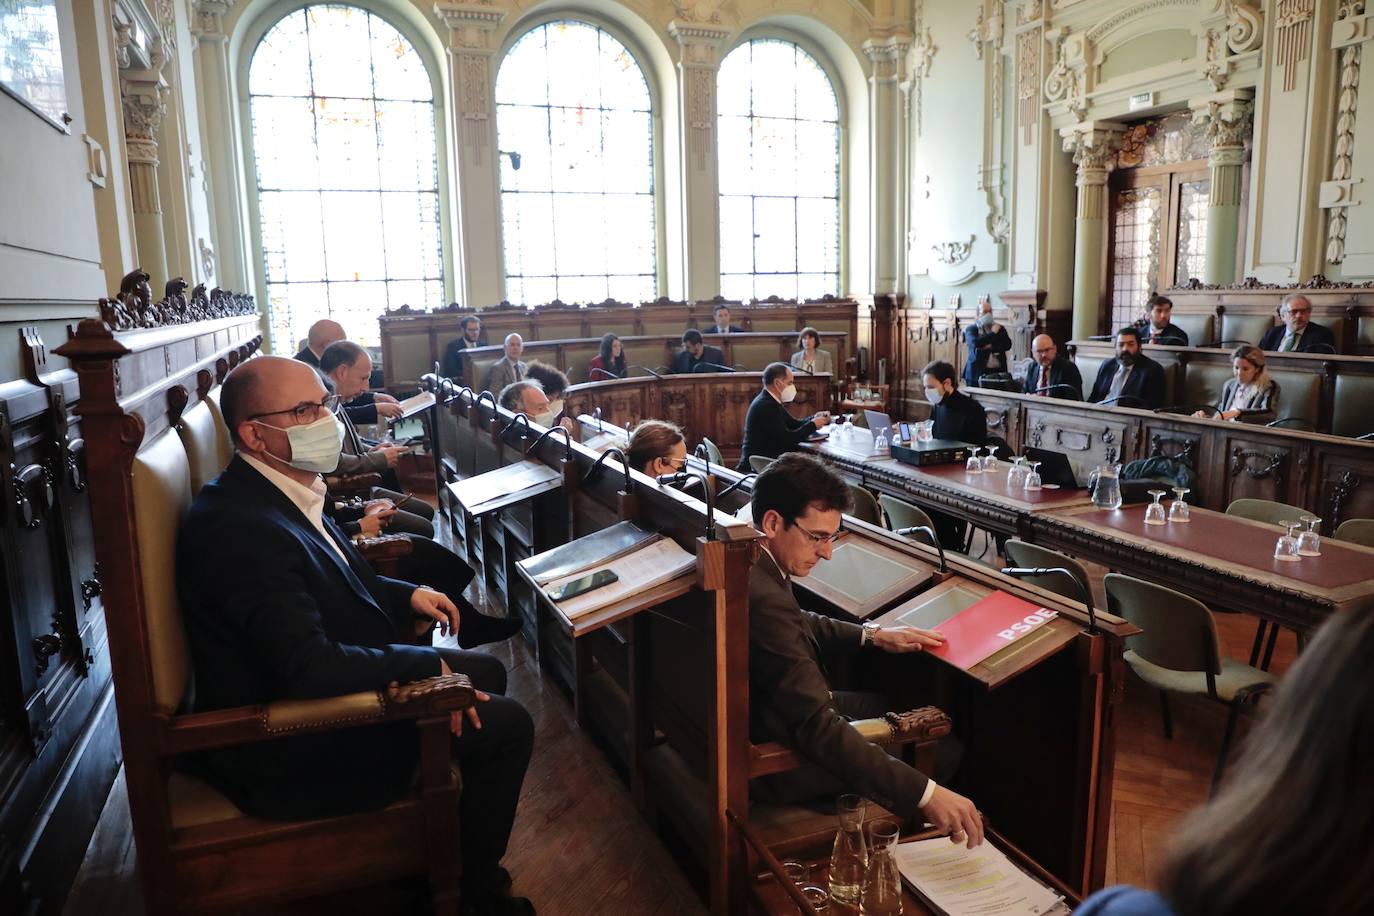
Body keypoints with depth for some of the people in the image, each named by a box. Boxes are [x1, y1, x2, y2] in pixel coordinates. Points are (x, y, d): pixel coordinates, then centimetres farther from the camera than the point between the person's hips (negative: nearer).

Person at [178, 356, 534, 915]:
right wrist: (427, 664, -22)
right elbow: (310, 670, -35)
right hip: (289, 749, -10)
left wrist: (406, 595, 4)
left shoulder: (279, 491, 1)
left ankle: (455, 847, 33)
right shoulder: (243, 527, -30)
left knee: (486, 673, 17)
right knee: (505, 725, -11)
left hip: (324, 684, 10)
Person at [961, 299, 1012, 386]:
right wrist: (993, 333, -8)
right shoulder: (971, 329, 5)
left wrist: (991, 346, -10)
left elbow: (1008, 344, 2)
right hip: (978, 372, -3)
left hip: (998, 371, 3)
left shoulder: (1000, 329, 16)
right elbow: (975, 343, -15)